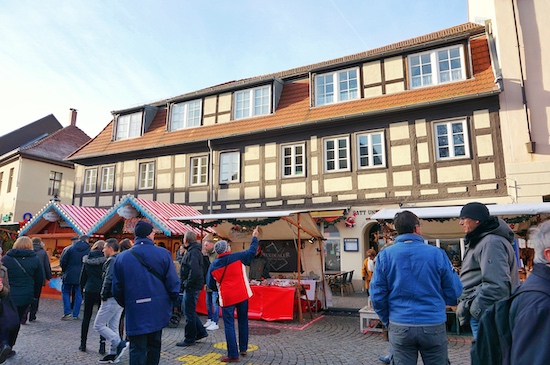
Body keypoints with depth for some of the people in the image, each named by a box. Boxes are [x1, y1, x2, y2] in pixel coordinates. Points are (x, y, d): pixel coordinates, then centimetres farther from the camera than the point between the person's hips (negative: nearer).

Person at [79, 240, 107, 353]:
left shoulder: (87, 259, 2)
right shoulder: (105, 259, -8)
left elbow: (83, 276, 7)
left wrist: (83, 288, 19)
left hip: (89, 291, 3)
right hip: (102, 291, -3)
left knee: (86, 317, 16)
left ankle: (83, 344, 23)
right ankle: (102, 345, 3)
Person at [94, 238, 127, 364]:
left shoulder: (112, 261, -14)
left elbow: (108, 280, -22)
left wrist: (103, 295, -12)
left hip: (111, 299, -9)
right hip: (121, 299, 9)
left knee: (98, 325, 2)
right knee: (113, 327, 15)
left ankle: (120, 344, -3)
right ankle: (113, 353, 21)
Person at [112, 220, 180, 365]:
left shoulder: (122, 257, -1)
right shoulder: (163, 254, -8)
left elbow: (117, 288, 4)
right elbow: (173, 282, -8)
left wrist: (125, 304, 19)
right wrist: (172, 300, 8)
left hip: (135, 311, 0)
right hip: (158, 309, 1)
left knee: (137, 349, 7)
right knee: (154, 345, 20)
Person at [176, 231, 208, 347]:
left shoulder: (193, 252, -19)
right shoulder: (195, 250, 13)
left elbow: (194, 271, -31)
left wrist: (187, 284, -19)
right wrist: (185, 284, 13)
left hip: (192, 287, -10)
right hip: (191, 286, 10)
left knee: (189, 313, 2)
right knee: (190, 311, 19)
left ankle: (189, 339, 15)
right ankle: (201, 332, 27)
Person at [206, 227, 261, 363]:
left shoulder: (213, 265, 0)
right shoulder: (237, 257, -4)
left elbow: (211, 284, 7)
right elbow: (252, 251, 7)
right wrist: (255, 237, 20)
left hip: (227, 298, -1)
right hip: (242, 295, 2)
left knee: (229, 325, 4)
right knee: (243, 322, 17)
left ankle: (233, 355, 2)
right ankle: (243, 349, 27)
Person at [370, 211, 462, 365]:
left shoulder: (385, 255, -6)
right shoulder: (437, 253, -9)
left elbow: (377, 294, -5)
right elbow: (454, 293, -2)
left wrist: (388, 321, 9)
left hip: (400, 327, 1)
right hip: (434, 325, 0)